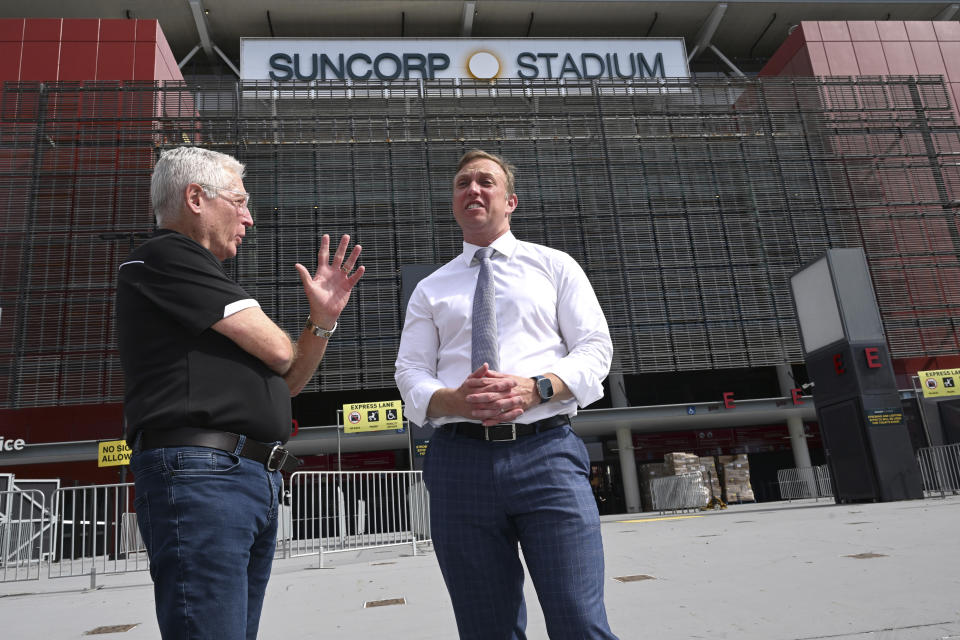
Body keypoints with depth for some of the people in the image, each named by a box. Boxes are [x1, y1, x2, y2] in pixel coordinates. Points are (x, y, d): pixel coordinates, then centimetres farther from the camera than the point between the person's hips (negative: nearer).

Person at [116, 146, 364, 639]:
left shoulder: (200, 275, 25)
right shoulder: (165, 256, -3)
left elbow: (285, 382, 23)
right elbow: (276, 350, -10)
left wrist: (323, 319, 7)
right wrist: (270, 339, 15)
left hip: (256, 480, 9)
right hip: (200, 472, -9)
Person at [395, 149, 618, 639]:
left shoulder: (554, 266, 15)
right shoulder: (430, 289, 19)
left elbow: (595, 349, 6)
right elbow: (410, 374, 10)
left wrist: (535, 388, -13)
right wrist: (454, 400, -13)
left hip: (546, 452, -1)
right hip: (459, 459, 2)